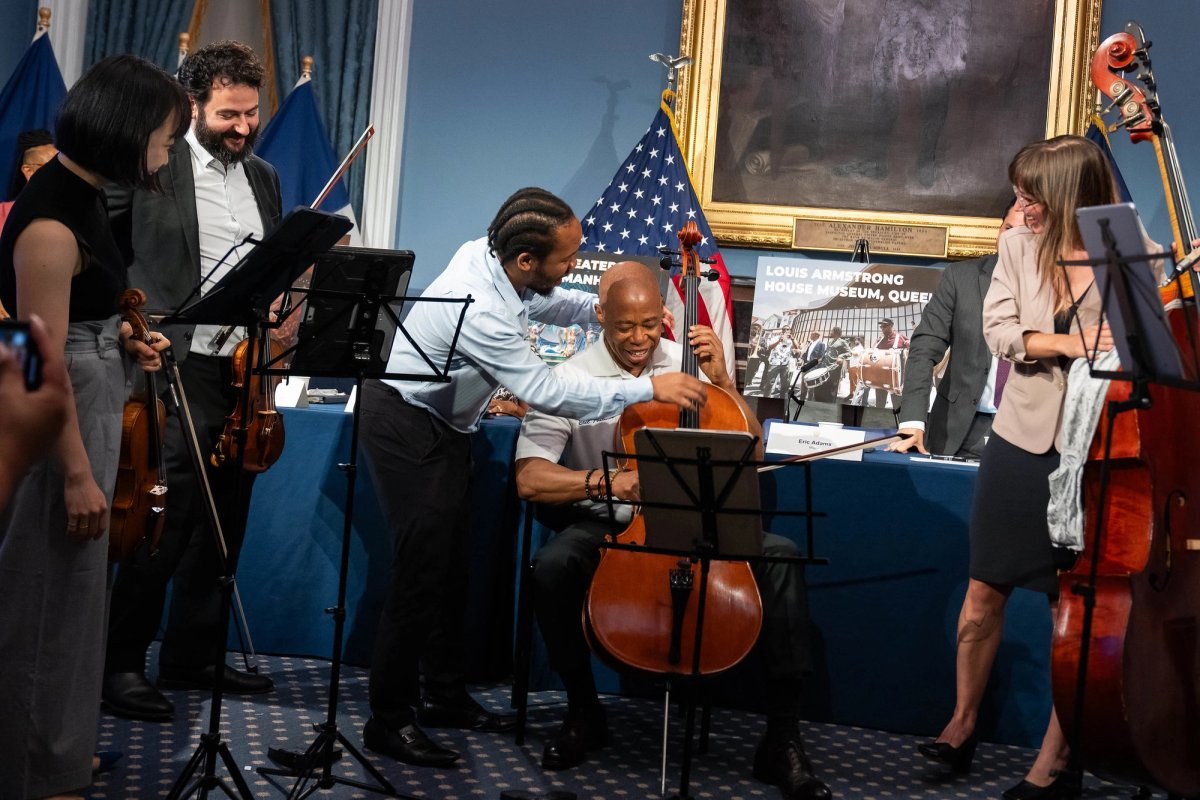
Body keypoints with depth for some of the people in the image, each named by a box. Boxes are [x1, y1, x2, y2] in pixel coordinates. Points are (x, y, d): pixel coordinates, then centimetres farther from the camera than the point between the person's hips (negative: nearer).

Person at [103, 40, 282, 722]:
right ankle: (123, 662, 4)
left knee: (223, 525, 11)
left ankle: (193, 656, 22)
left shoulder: (264, 177, 15)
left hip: (248, 370, 6)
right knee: (166, 521, -7)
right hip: (182, 367, -6)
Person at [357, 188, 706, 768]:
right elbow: (548, 393, -32)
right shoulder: (481, 311, -34)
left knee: (450, 567, 12)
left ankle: (445, 697, 22)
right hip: (407, 429, -9)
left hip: (441, 426, 9)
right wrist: (649, 389, -28)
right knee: (421, 572, -11)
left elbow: (551, 303, 14)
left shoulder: (487, 254, -8)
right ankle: (389, 720, -3)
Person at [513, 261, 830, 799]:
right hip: (606, 527, -2)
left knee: (780, 556, -23)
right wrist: (603, 480, -28)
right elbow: (530, 478, -12)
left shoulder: (686, 364, 3)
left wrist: (721, 381, -10)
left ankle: (782, 741, -17)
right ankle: (583, 712, -7)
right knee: (553, 567, -34)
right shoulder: (571, 381, -4)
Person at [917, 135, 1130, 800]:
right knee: (985, 592, 10)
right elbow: (999, 332, -6)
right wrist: (1067, 343, -20)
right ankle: (963, 725, 29)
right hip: (1021, 442, 3)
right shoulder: (1018, 247, 3)